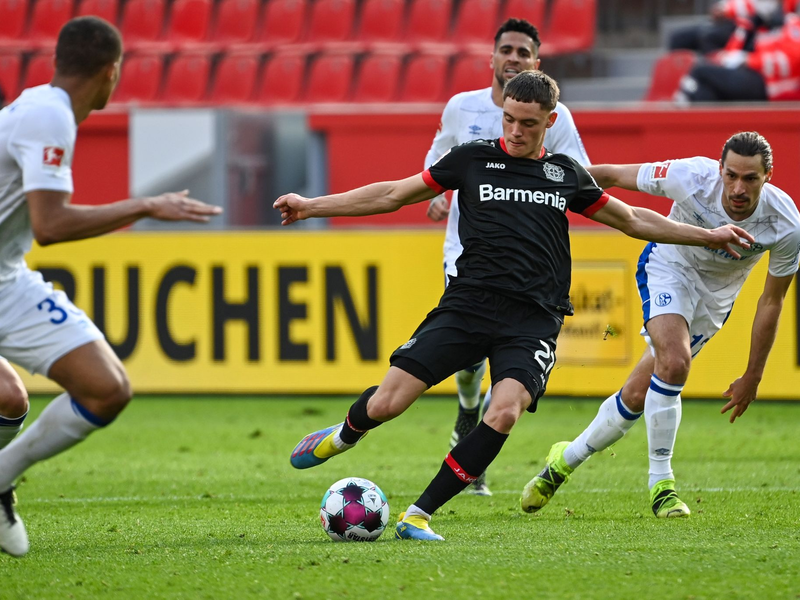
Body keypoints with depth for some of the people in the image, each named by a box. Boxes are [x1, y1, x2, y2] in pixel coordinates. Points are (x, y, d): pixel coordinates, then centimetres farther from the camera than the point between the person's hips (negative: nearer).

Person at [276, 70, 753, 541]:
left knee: (505, 412, -27)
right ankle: (344, 436, 27)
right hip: (468, 304, -1)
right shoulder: (473, 159, 9)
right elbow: (393, 195, 15)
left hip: (533, 320, 1)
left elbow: (633, 220, 26)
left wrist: (709, 236, 24)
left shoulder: (566, 174, 13)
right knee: (387, 403, -12)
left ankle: (421, 514, -14)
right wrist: (313, 206, 13)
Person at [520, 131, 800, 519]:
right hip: (669, 267, -2)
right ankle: (660, 483, -17)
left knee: (638, 395, 2)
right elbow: (613, 175, -16)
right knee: (674, 361, -30)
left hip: (714, 296, 2)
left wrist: (752, 377, -7)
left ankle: (568, 458, 26)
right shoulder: (691, 178, -32)